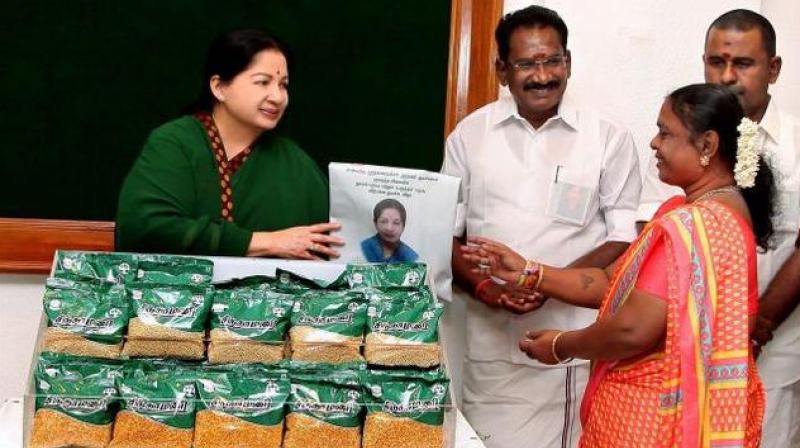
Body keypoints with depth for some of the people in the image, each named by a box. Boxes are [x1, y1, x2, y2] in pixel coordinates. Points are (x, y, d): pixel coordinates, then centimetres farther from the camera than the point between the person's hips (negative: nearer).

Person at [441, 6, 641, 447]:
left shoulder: (609, 138, 0)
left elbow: (623, 237, 0)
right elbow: (445, 232, 8)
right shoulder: (470, 134, 6)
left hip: (571, 344, -1)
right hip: (488, 341, 2)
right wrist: (483, 287, -11)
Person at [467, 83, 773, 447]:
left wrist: (560, 346, -10)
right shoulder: (689, 213, 12)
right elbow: (615, 284, 10)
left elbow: (635, 330, -27)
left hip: (655, 413, -10)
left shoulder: (694, 225, -23)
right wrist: (527, 273, 3)